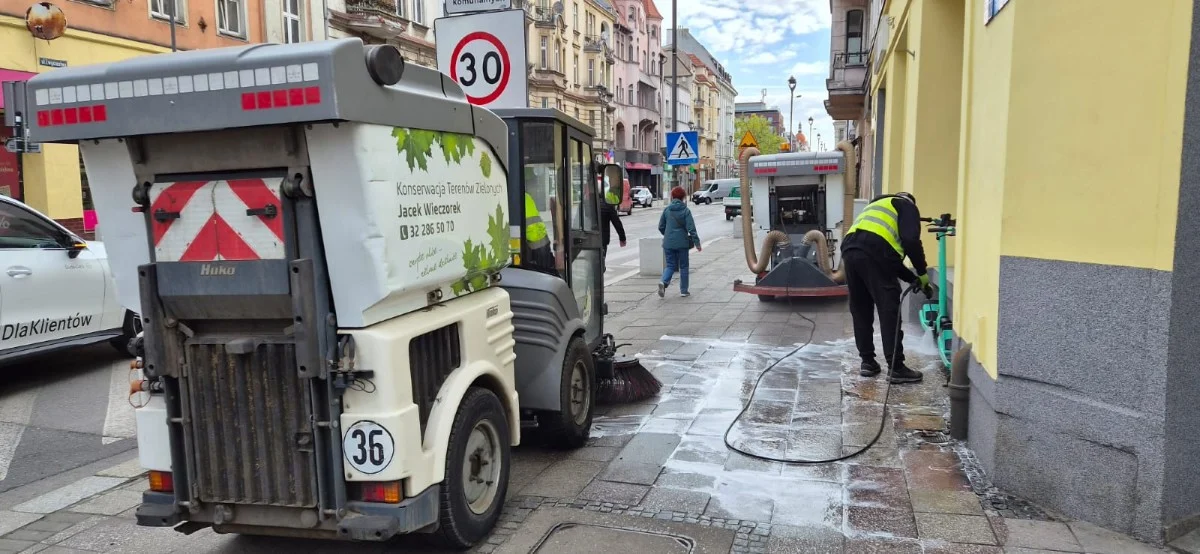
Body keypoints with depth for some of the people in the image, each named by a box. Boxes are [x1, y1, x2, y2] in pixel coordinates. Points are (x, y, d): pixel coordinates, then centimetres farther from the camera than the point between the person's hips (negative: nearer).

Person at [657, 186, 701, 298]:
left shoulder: (666, 209, 1)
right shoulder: (686, 211, -7)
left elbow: (661, 227, 5)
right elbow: (691, 228, -12)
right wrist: (697, 242, -7)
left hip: (668, 243, 2)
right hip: (682, 243, -2)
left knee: (670, 265, 11)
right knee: (683, 266, 11)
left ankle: (664, 282, -17)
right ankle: (684, 291, 14)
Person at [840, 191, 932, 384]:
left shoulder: (877, 207, 39)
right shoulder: (907, 206, 18)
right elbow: (910, 240, -2)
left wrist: (913, 279, 31)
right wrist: (922, 273, 8)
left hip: (849, 250, 7)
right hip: (871, 253, -7)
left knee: (861, 310, 16)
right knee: (889, 310, -1)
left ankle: (867, 362, 21)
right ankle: (896, 368, 2)